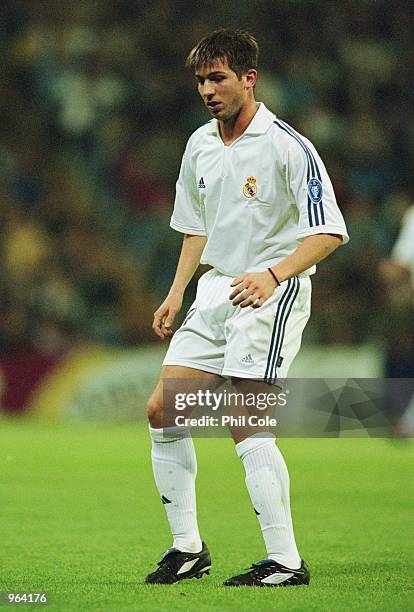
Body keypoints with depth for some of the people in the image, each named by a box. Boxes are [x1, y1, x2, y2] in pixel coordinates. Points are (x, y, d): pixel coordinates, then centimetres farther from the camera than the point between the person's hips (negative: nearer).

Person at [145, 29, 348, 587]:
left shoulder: (287, 145, -13)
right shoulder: (200, 144, 10)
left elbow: (329, 232, -15)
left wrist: (273, 275, -27)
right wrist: (177, 293, 14)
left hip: (273, 293, -8)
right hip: (216, 289, 8)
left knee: (248, 427, -16)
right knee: (162, 410, 2)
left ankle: (286, 562, -11)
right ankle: (188, 548, 13)